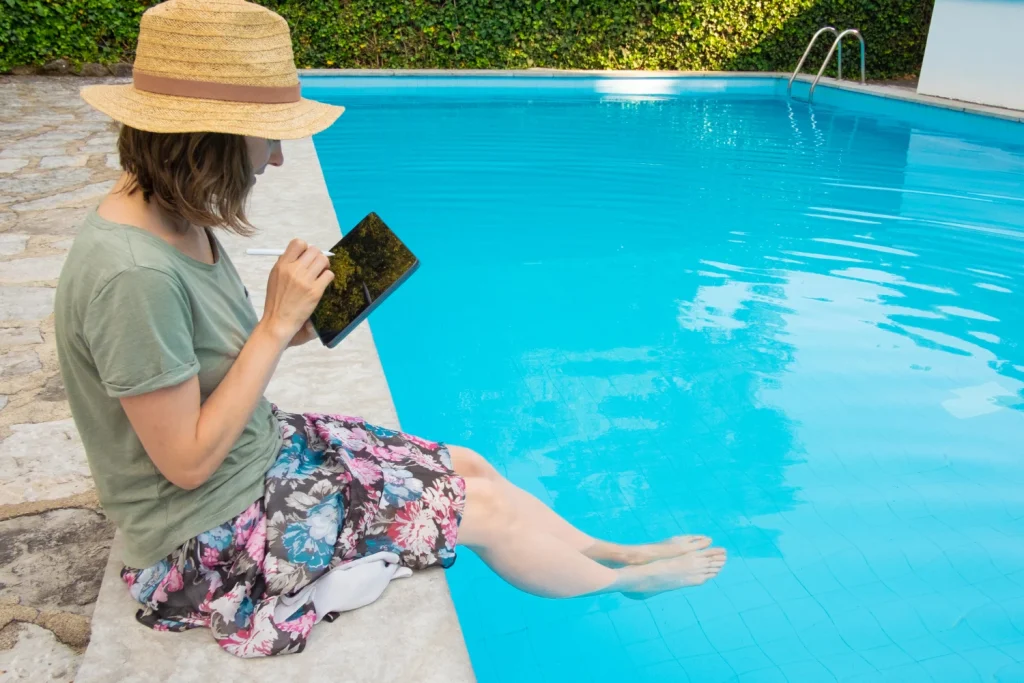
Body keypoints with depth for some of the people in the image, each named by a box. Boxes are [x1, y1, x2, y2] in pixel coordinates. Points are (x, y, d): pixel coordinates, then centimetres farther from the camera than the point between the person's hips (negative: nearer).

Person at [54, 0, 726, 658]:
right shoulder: (134, 274, -32)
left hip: (262, 445, 8)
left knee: (467, 465, 9)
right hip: (209, 536, -8)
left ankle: (613, 551, 31)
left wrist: (288, 331, -11)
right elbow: (189, 462, -25)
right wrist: (276, 324, -24)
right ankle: (621, 583, 26)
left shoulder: (172, 219, -4)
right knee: (483, 506, -2)